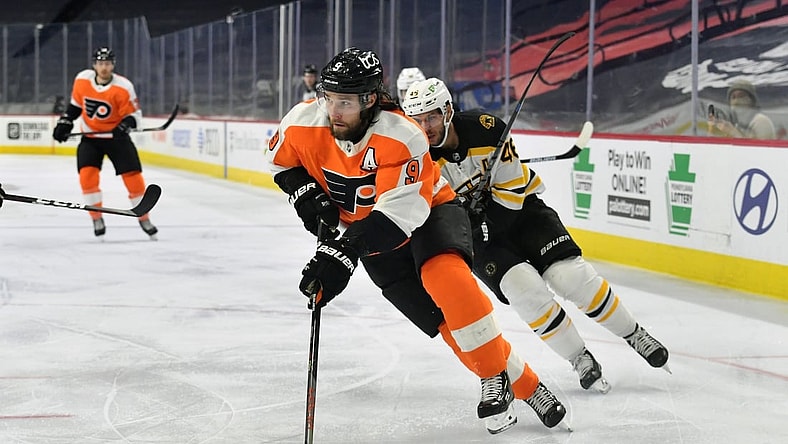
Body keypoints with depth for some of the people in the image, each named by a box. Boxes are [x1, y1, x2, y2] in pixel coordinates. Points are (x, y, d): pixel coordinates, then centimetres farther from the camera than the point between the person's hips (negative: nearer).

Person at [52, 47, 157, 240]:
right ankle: (97, 219, -2)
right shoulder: (82, 79, -7)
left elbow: (134, 114, -12)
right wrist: (65, 122, 2)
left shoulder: (123, 87, -18)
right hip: (90, 137, 2)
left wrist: (124, 126, -30)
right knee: (87, 175, -16)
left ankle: (144, 218, 12)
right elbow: (75, 104, 10)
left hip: (116, 137, -2)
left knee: (133, 176, -6)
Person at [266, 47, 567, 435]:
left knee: (444, 275, -35)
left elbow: (398, 213, -39)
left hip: (428, 213, -4)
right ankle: (520, 382, 4)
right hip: (377, 244, 4)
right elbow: (280, 159, 5)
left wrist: (342, 254, -47)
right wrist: (306, 195, -12)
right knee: (445, 321, -8)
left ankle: (495, 378, -20)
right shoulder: (304, 123, -17)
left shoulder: (402, 138, -32)